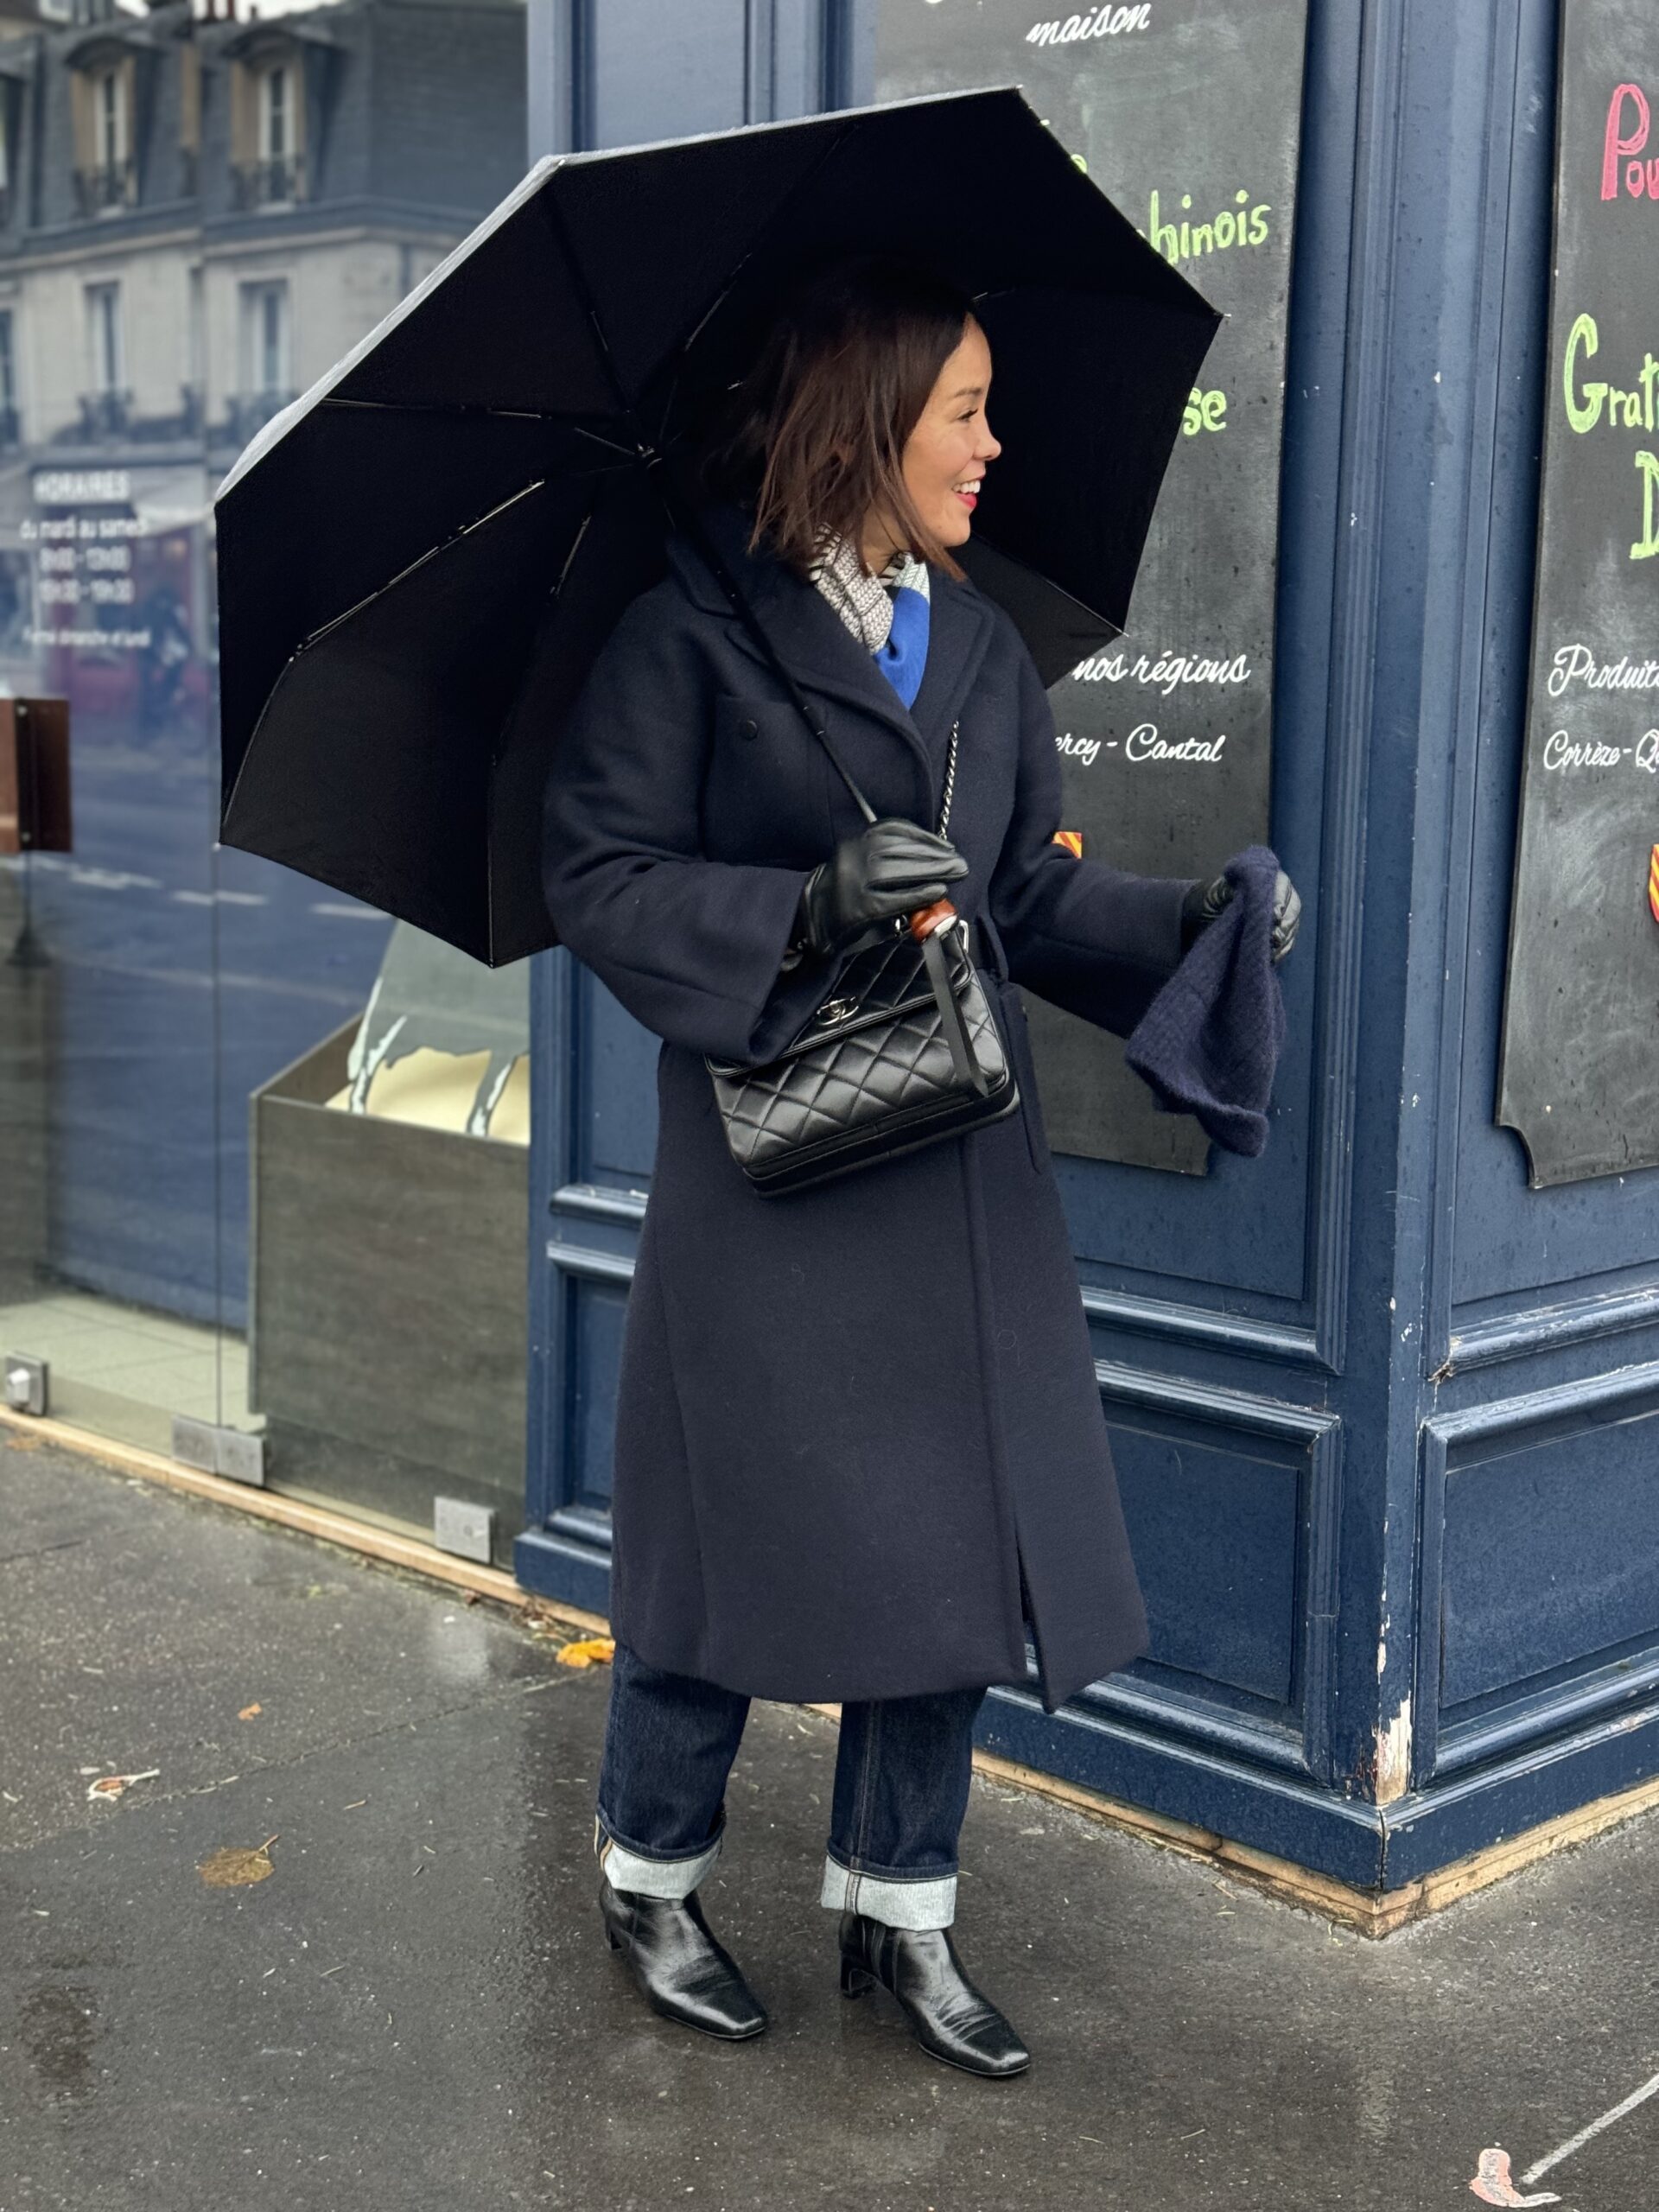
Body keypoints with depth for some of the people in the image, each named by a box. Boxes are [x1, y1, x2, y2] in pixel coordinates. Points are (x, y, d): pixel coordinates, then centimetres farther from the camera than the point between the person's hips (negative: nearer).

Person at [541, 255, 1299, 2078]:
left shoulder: (982, 649, 12)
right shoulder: (693, 634, -6)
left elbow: (1034, 893, 14)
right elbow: (600, 879, -9)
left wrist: (1187, 919, -2)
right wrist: (809, 906, -21)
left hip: (960, 1168, 6)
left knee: (957, 1540, 8)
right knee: (743, 1533, 4)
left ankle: (896, 1915, 26)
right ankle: (650, 1876, 29)